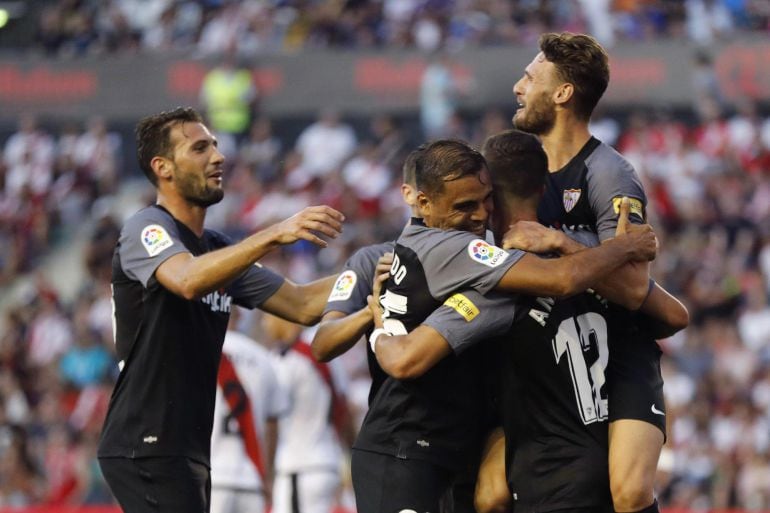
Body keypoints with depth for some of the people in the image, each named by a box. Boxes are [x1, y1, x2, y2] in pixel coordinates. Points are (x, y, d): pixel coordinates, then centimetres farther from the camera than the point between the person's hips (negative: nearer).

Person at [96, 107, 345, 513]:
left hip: (188, 450, 9)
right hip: (145, 449, -9)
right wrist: (274, 235, -39)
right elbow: (188, 280, -30)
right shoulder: (147, 228, -8)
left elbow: (302, 305, 17)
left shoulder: (217, 250, 19)